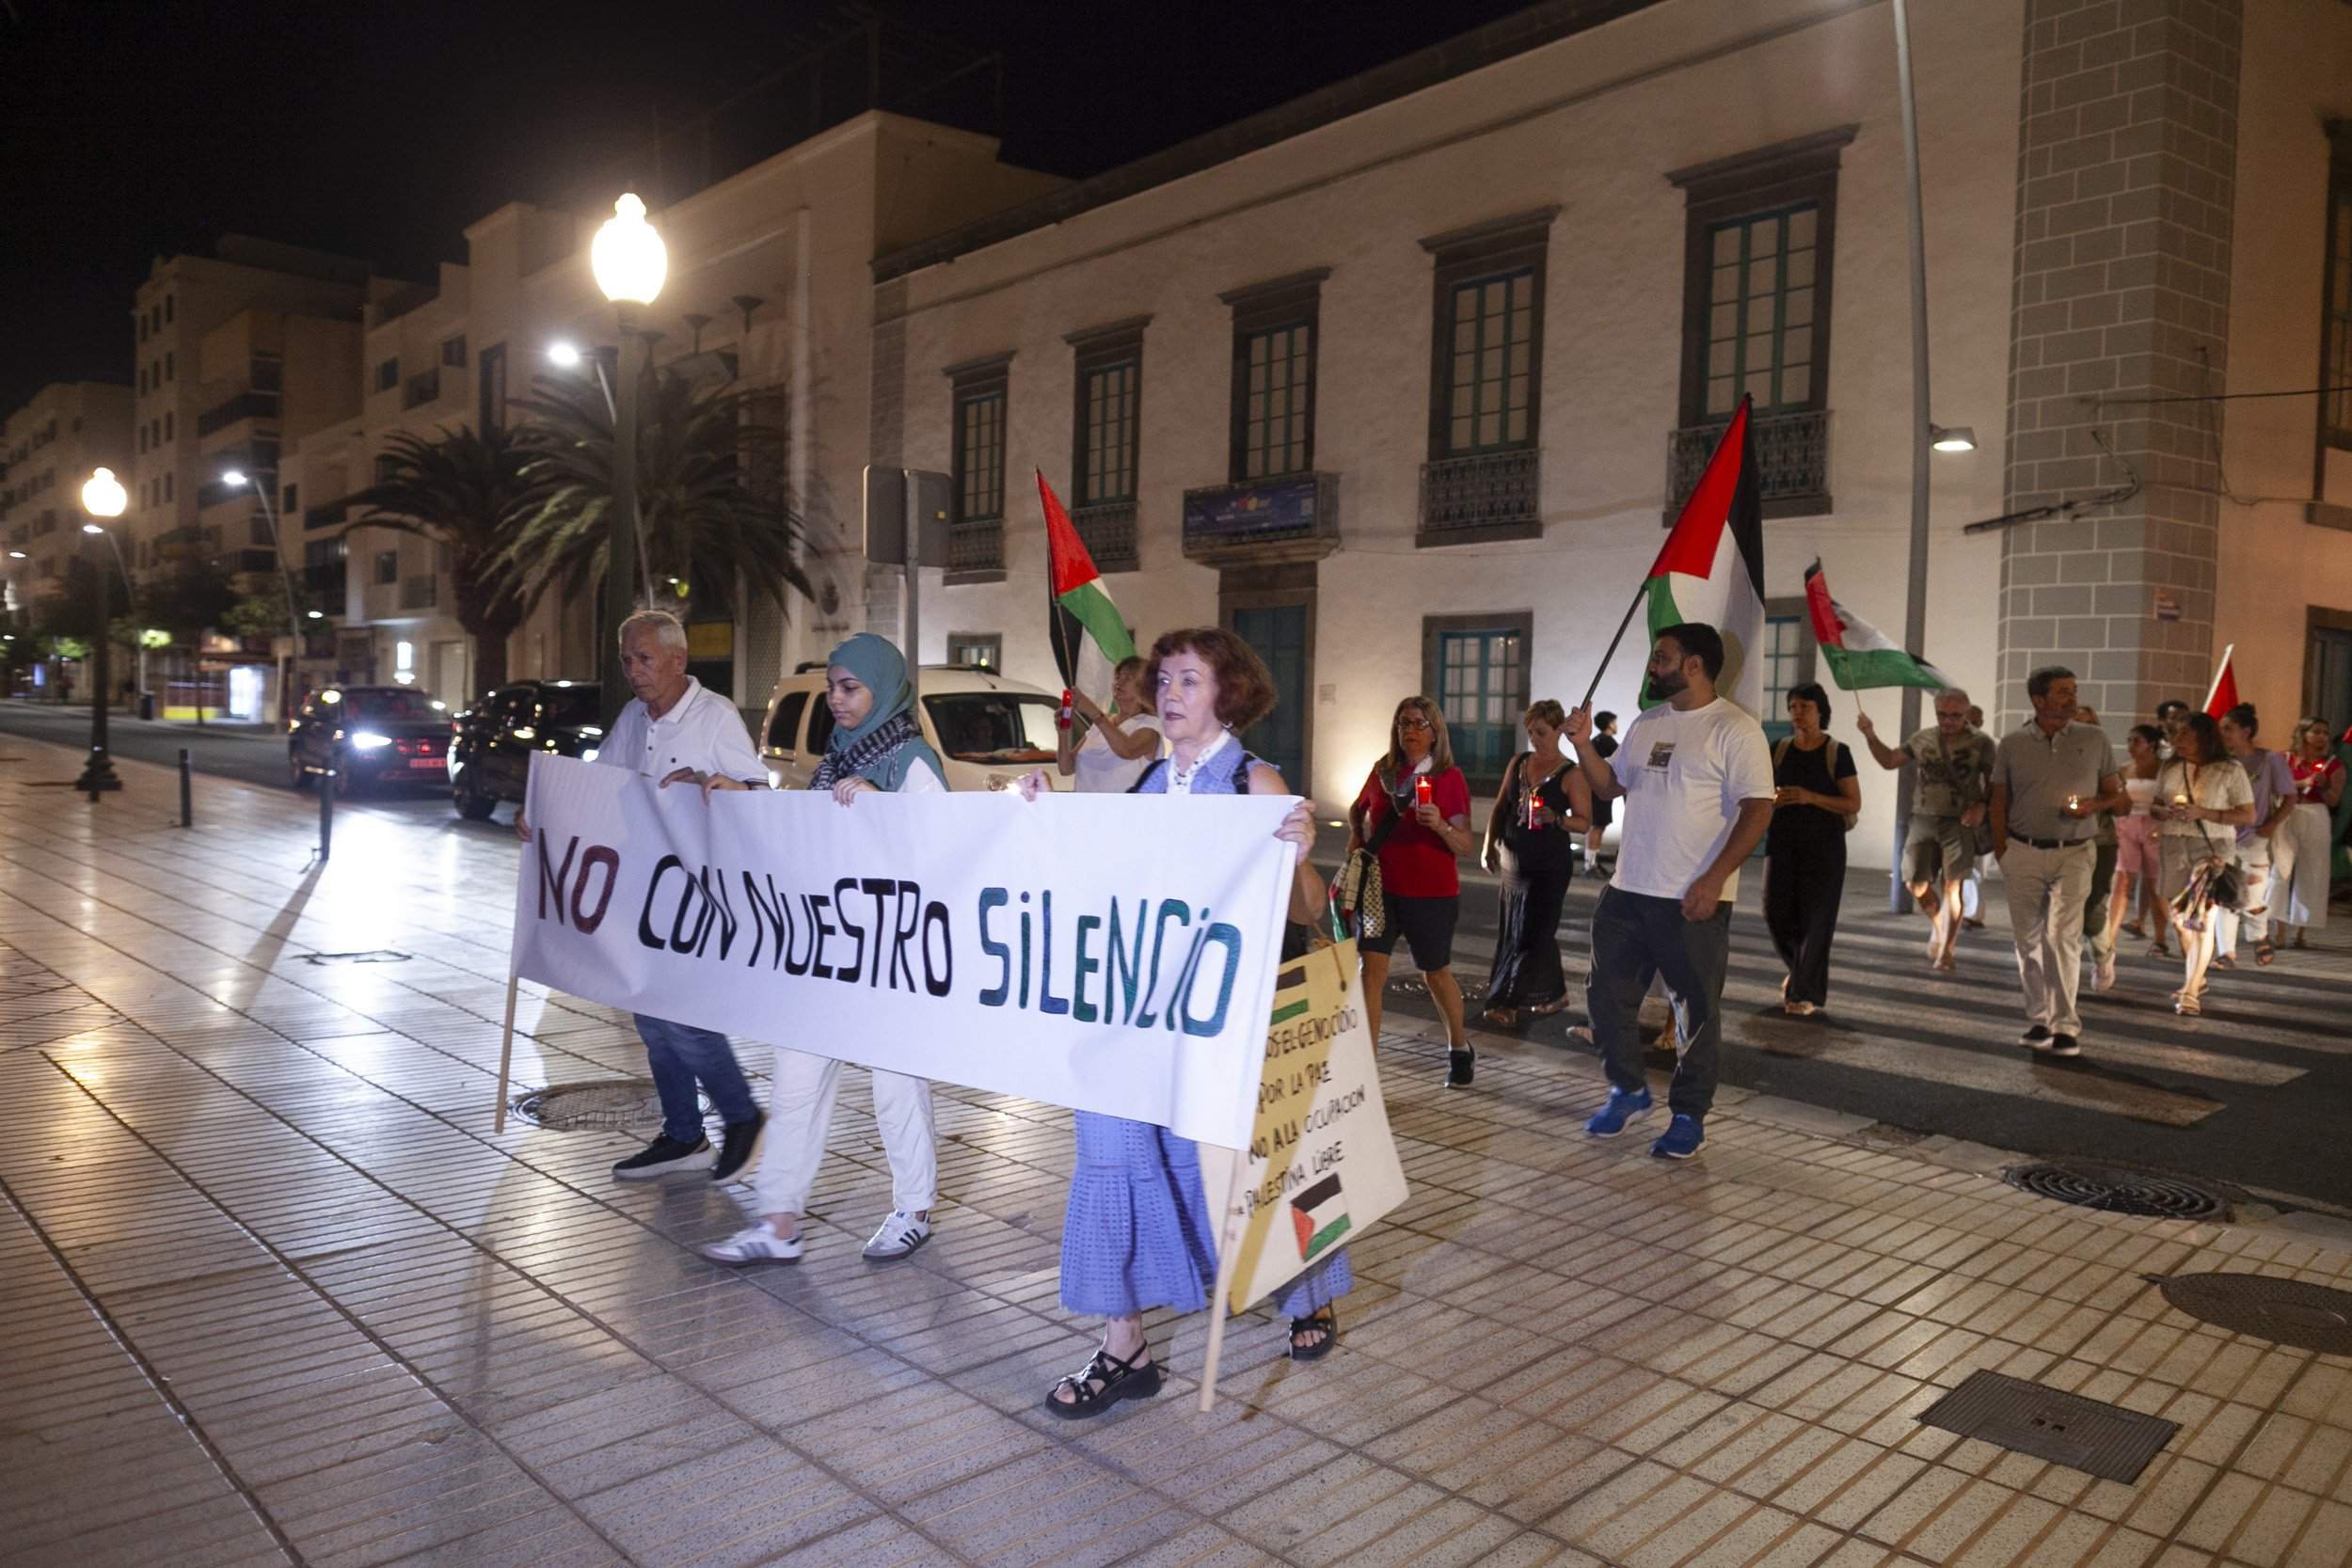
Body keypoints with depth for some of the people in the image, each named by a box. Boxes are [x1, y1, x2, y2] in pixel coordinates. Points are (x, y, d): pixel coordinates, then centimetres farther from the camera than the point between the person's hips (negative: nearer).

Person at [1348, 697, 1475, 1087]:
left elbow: (1465, 847, -10)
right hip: (1382, 887, 2)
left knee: (1436, 973, 13)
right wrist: (1356, 835, 4)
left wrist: (1440, 825, -29)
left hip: (1432, 894, -2)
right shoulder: (1382, 771, 3)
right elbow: (1357, 809, 23)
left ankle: (1460, 1049, 37)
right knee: (1372, 966, -11)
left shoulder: (1450, 778, -7)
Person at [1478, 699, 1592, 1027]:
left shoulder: (1571, 775, -9)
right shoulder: (1518, 763, 7)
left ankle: (1506, 1002, 5)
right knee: (1512, 929, 8)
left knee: (1532, 932, -3)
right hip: (1514, 860, 6)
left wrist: (1555, 819, -26)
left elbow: (1585, 822, -9)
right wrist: (1489, 844, 4)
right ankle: (1552, 994, 20)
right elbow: (1500, 807, 13)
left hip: (1550, 864, -6)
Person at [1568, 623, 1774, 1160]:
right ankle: (1628, 1090, 32)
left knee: (1697, 1010, 4)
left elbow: (1757, 810, -16)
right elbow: (1609, 786, 19)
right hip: (1626, 892, 7)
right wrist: (1583, 745, 2)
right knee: (1607, 995, 13)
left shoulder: (1734, 728, -10)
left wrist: (1713, 879, -23)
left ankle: (1689, 1116, 19)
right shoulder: (1646, 723, 12)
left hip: (1693, 900, -7)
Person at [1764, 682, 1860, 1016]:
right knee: (1776, 912, -1)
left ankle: (1807, 992, 6)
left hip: (1823, 847, -3)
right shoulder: (1779, 750, 8)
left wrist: (1810, 798, -19)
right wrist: (1773, 800, -10)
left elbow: (1854, 803, -5)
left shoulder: (1837, 752, -1)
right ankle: (1798, 969, 28)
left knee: (1815, 918, -4)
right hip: (1782, 842, 3)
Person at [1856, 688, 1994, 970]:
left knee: (1953, 885, -4)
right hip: (1923, 820, 3)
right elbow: (1889, 760, 17)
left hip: (1959, 822, -3)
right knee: (1916, 882, 0)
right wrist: (1870, 736, 4)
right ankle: (1938, 924, 30)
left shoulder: (1980, 742, 0)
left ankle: (1948, 948, 8)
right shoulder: (1923, 739, 9)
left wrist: (1982, 806, -16)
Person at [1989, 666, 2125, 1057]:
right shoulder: (2012, 743, 4)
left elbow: (2118, 795, 10)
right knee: (2028, 940, 6)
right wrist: (2001, 854, 1)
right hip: (2023, 853, 1)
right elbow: (2000, 802, 8)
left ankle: (2065, 1025, -5)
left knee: (2062, 937, -11)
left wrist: (2094, 805, -12)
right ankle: (2038, 1020, 17)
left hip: (2073, 854, -1)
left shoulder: (2095, 740, 5)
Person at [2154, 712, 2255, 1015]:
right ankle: (2196, 979, 27)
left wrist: (2202, 813, -17)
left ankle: (2191, 991, -9)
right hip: (2174, 847, 5)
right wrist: (2166, 812, -6)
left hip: (2212, 848, -5)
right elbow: (2157, 805, 18)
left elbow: (2248, 815, -5)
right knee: (2181, 918, 10)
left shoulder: (2229, 770, -4)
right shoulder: (2170, 769, 10)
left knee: (2202, 920, -9)